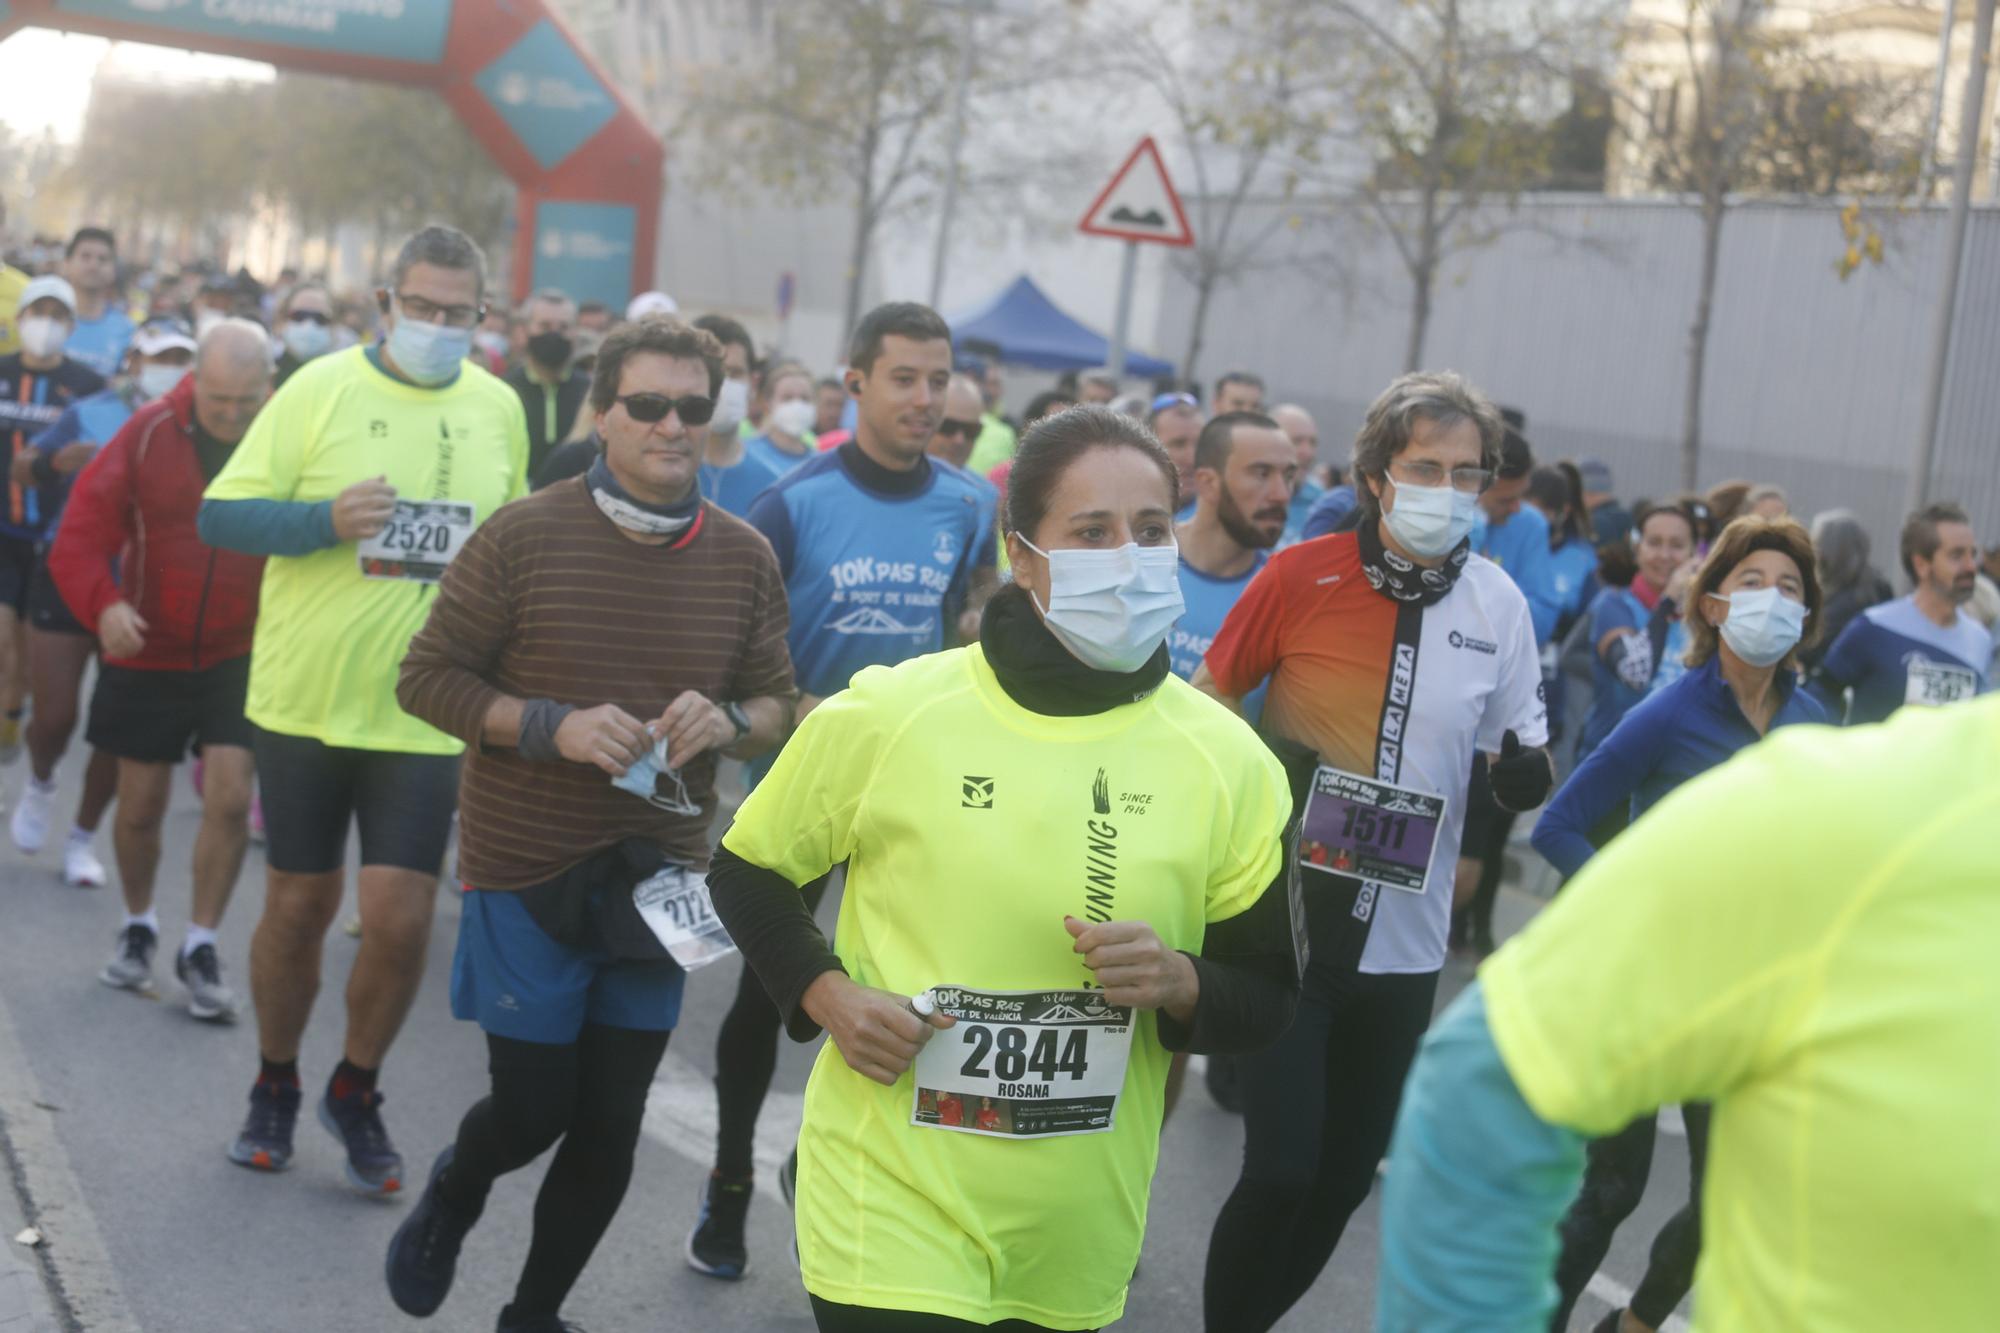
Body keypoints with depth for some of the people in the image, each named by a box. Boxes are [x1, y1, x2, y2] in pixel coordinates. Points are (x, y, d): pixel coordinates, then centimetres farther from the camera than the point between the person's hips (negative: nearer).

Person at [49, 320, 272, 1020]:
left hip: (241, 655, 0)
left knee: (229, 798, -9)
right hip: (147, 654, 1)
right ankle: (138, 927, 33)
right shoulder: (148, 432, -9)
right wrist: (103, 602, -27)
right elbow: (81, 535, -10)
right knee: (140, 804, 9)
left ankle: (201, 947, 8)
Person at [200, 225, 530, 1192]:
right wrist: (327, 518, -22)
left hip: (425, 713, 2)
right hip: (304, 701, -1)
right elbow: (220, 516, -7)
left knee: (400, 920, -4)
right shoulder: (320, 389, -6)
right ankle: (274, 1086, 33)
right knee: (298, 906, 10)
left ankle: (355, 1094, 21)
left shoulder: (499, 408, 4)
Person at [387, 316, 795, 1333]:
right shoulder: (524, 535, -11)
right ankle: (452, 1197, 41)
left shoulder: (744, 557, -1)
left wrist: (728, 723, -15)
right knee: (531, 1111, 4)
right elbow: (426, 678, -7)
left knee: (608, 1128, 9)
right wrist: (554, 726, -20)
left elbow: (778, 705, 8)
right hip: (528, 874, -3)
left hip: (657, 878, 3)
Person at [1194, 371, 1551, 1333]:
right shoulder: (1299, 576, -10)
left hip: (1404, 942, 4)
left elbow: (1520, 768, 6)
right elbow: (1205, 705, 0)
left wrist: (1527, 774, -15)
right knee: (1280, 1171, -10)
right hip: (1286, 924, -4)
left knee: (1346, 1177, 14)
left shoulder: (1501, 605, -1)